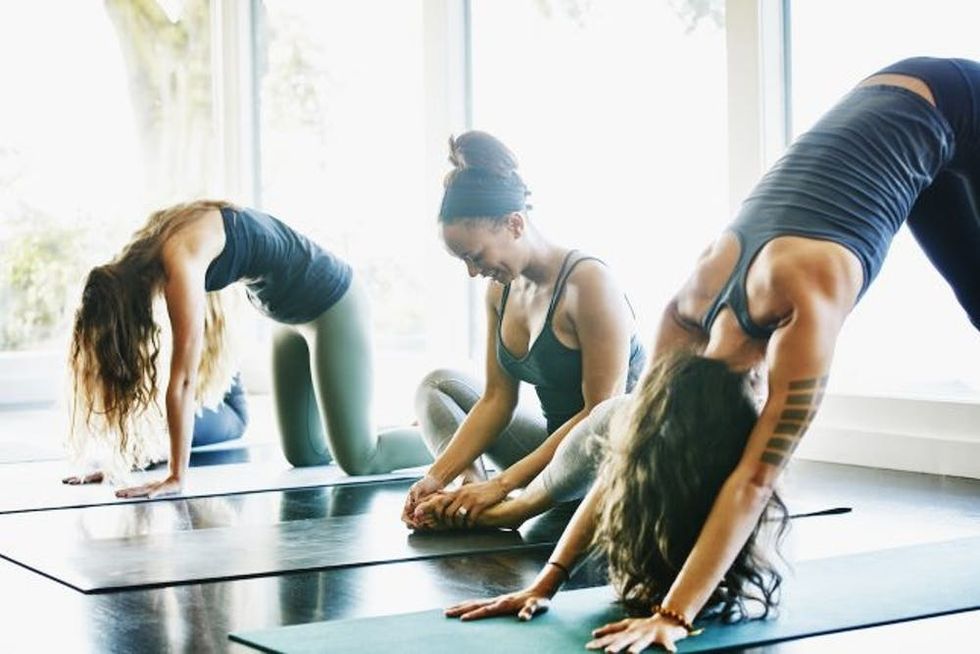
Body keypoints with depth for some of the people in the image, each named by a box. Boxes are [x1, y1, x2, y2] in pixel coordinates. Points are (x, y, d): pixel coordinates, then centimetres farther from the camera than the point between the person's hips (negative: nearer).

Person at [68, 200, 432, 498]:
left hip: (331, 303, -9)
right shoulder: (146, 248, -4)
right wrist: (137, 435, 5)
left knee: (358, 461, -9)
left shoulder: (178, 259, -30)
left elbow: (182, 380, -29)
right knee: (303, 453, 13)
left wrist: (176, 478, -26)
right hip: (295, 313, 9)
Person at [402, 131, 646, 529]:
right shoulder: (500, 291, 4)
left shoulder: (588, 283, -21)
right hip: (558, 445, 9)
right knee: (437, 384, 12)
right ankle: (472, 491, -16)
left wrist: (502, 485, -25)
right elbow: (496, 398, 4)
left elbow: (602, 413, -23)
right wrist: (437, 476, -10)